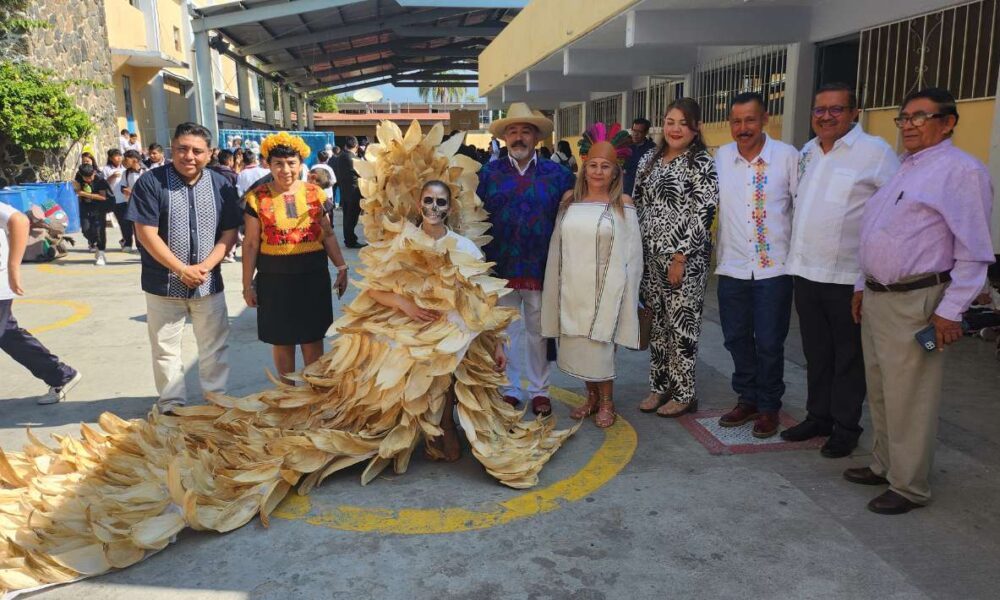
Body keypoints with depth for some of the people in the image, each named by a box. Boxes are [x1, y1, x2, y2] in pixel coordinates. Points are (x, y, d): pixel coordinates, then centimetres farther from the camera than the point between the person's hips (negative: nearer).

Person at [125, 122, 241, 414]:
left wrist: (205, 266, -13)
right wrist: (182, 270, -15)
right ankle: (172, 405, 24)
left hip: (209, 284, 2)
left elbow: (229, 233, 1)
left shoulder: (221, 185, 1)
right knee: (165, 349, 9)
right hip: (164, 285, -2)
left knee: (215, 347, 12)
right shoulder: (150, 182, -8)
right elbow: (146, 234, -12)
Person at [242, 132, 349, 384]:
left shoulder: (315, 193, 3)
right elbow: (251, 244, 0)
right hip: (274, 278, -1)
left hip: (313, 275, 1)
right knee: (282, 340, 10)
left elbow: (328, 234, 9)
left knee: (313, 338, 9)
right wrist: (247, 283, 0)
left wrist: (341, 267, 2)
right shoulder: (257, 197, -3)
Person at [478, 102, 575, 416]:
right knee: (506, 330, 10)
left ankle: (539, 389, 24)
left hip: (540, 268, -1)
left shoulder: (557, 174, 3)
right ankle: (510, 388, 24)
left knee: (538, 330, 10)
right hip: (501, 267, 1)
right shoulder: (490, 173, 4)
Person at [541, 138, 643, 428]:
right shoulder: (569, 200, 7)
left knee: (598, 343, 0)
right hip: (571, 287, 4)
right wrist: (559, 286, 7)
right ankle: (592, 396, 27)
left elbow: (629, 252, -3)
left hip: (604, 288, -4)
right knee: (576, 343, 9)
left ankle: (606, 402, 18)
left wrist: (621, 289, -7)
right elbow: (558, 245, 10)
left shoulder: (623, 204, -3)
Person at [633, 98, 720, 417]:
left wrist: (680, 258, -17)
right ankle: (660, 386, 26)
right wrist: (636, 250, 10)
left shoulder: (701, 163, -8)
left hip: (686, 258, -6)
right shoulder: (649, 159, 11)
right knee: (657, 322, 13)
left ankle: (684, 394, 14)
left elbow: (702, 214, -14)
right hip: (650, 256, 6)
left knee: (682, 323, 1)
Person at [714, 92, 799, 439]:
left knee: (769, 342, 4)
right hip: (732, 265, 3)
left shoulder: (787, 156, -6)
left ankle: (768, 407, 23)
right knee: (736, 338, 12)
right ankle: (747, 400, 30)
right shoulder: (722, 157, 2)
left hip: (774, 266, -3)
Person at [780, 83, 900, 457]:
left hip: (848, 275, -6)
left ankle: (846, 427, 19)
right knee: (816, 353, 16)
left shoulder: (875, 152, -8)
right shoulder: (806, 153, 12)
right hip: (805, 270, 6)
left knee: (848, 356, 6)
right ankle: (818, 416, 29)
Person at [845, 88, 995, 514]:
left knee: (908, 399, 0)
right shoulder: (902, 169, 16)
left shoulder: (961, 171, -11)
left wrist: (951, 310, -18)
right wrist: (862, 285, 19)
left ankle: (908, 487, 15)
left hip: (915, 302, -9)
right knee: (879, 392, 18)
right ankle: (884, 466, 33)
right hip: (876, 297, 9)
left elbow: (974, 251, -15)